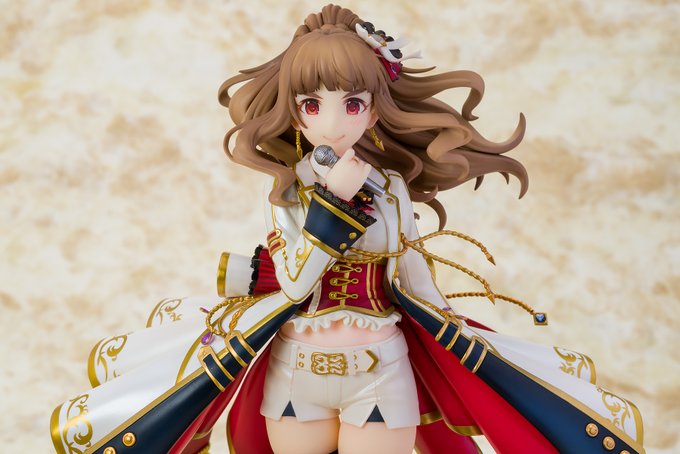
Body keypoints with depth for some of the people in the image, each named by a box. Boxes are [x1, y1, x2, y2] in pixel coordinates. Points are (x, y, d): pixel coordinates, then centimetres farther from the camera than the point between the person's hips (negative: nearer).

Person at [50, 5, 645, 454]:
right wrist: (333, 200, -24)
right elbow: (292, 285, -17)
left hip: (379, 373, 0)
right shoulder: (285, 187, -6)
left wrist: (479, 351, 1)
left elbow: (417, 284, 2)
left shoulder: (390, 186, -4)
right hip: (294, 373, 0)